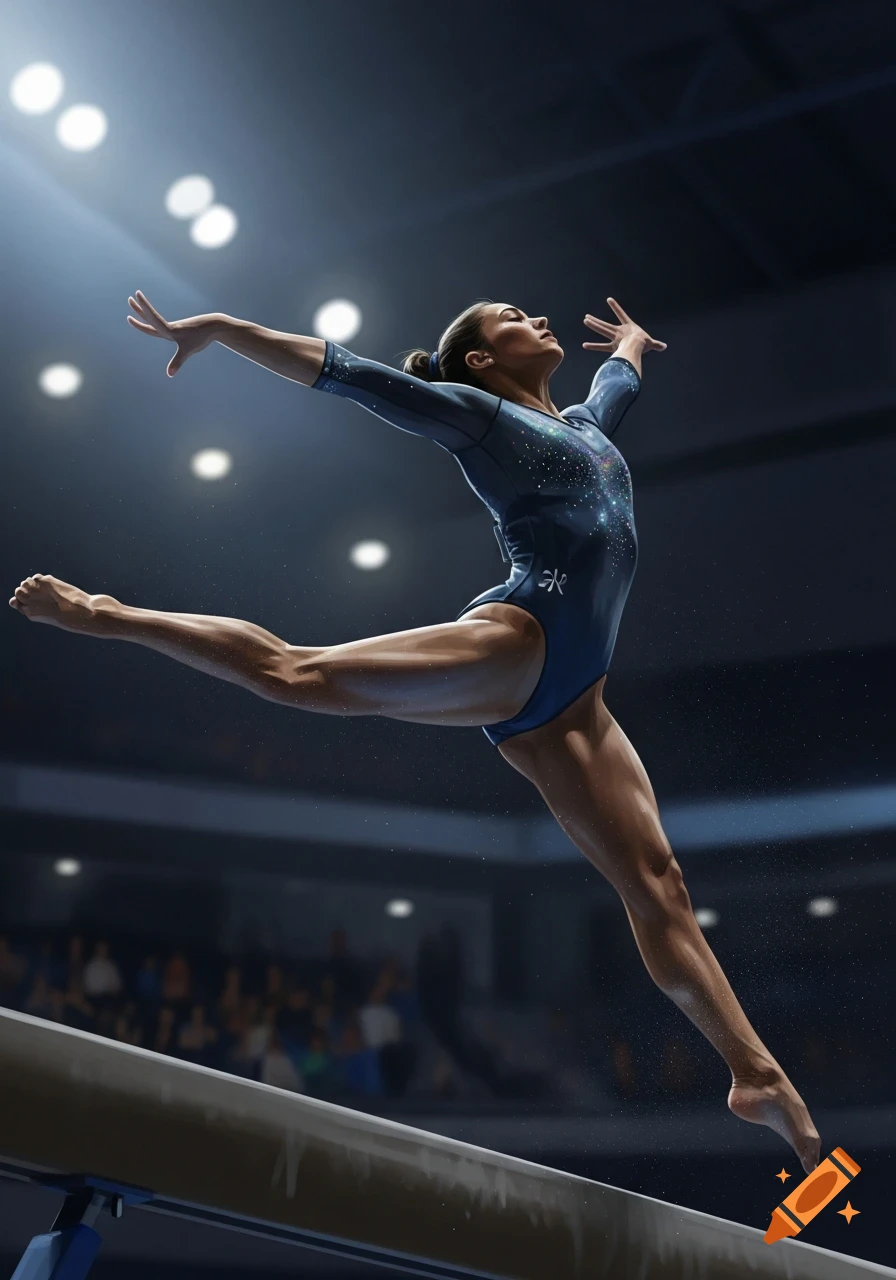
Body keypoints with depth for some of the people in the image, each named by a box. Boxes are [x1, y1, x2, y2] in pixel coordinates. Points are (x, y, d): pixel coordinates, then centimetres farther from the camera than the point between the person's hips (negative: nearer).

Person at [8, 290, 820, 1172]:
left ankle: (755, 1073, -6)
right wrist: (218, 328, 1)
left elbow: (623, 370, 56)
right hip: (516, 640, -6)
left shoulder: (586, 422, 32)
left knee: (654, 881, -3)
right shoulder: (477, 412, 10)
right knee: (300, 674, -21)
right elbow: (341, 371, 5)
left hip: (564, 706, 6)